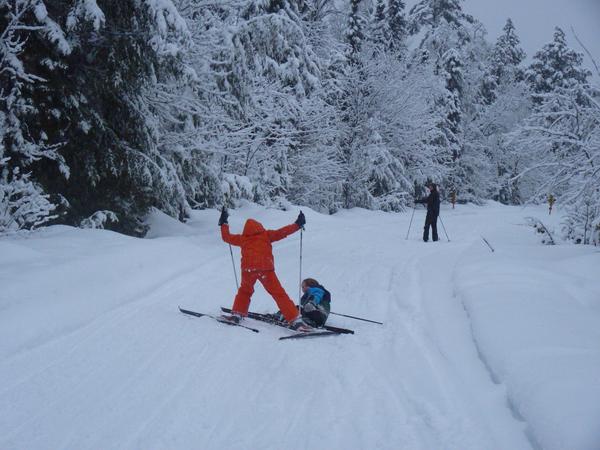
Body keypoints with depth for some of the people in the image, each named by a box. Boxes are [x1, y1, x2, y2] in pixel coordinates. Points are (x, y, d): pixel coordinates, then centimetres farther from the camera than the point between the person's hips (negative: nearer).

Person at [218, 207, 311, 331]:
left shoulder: (242, 238, 18)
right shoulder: (266, 235, 12)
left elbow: (226, 237, 28)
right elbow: (282, 232, 3)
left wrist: (223, 224, 42)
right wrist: (297, 225, 10)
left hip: (248, 270, 2)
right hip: (266, 269, -2)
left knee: (244, 291, 30)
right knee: (279, 294, -1)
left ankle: (237, 314, 22)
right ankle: (295, 320, -9)